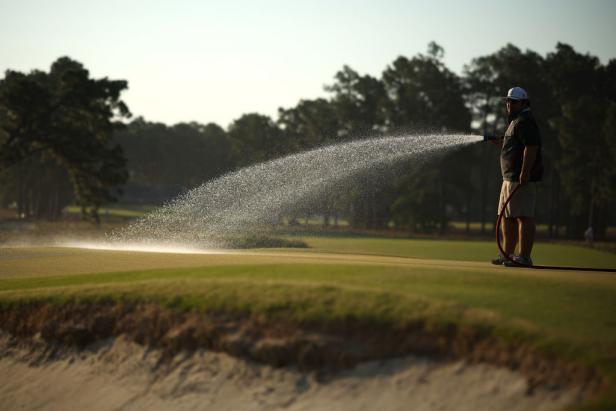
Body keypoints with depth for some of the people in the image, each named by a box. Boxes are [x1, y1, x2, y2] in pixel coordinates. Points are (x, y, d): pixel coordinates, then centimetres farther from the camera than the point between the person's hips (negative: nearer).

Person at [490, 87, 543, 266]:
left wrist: (525, 172, -28)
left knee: (524, 217, -12)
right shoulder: (516, 121, 23)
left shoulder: (525, 121, -11)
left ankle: (524, 256, -14)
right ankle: (508, 254, 23)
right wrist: (501, 143, 14)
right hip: (510, 177, 12)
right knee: (507, 217, 16)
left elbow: (531, 147, -23)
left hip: (522, 178, -12)